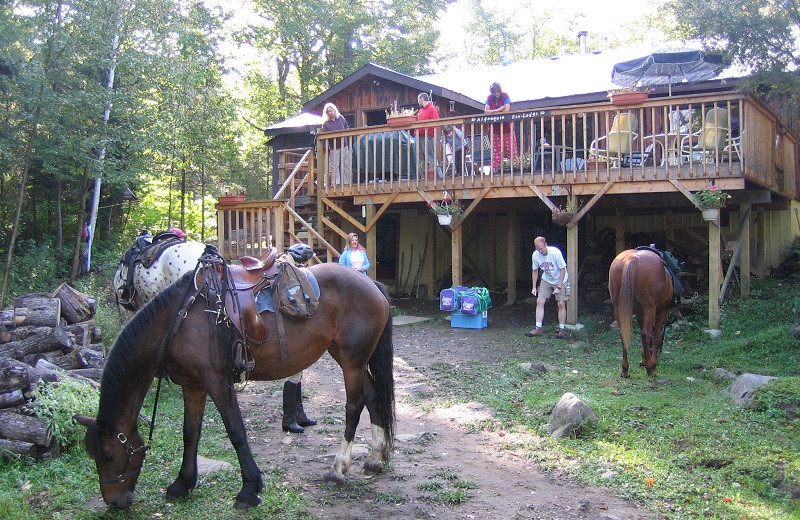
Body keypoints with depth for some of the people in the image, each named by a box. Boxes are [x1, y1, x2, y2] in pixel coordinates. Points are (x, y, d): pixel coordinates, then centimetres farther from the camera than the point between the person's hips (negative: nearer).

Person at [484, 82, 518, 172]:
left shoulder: (505, 96, -4)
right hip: (495, 129, 3)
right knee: (496, 150, 2)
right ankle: (495, 169, 3)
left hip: (507, 128, -3)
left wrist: (493, 112, -6)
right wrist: (499, 110, -16)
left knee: (511, 148, -9)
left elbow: (507, 110, -16)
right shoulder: (489, 98, 5)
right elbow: (486, 111, -6)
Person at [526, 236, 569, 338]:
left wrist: (559, 287, -21)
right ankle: (538, 328, -4)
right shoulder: (535, 255, -13)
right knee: (540, 301, -8)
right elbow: (535, 271, 3)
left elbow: (562, 269, -18)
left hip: (560, 281, -4)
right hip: (546, 281, 4)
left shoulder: (555, 252, -26)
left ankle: (562, 329, 3)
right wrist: (534, 287, -1)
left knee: (561, 304, -9)